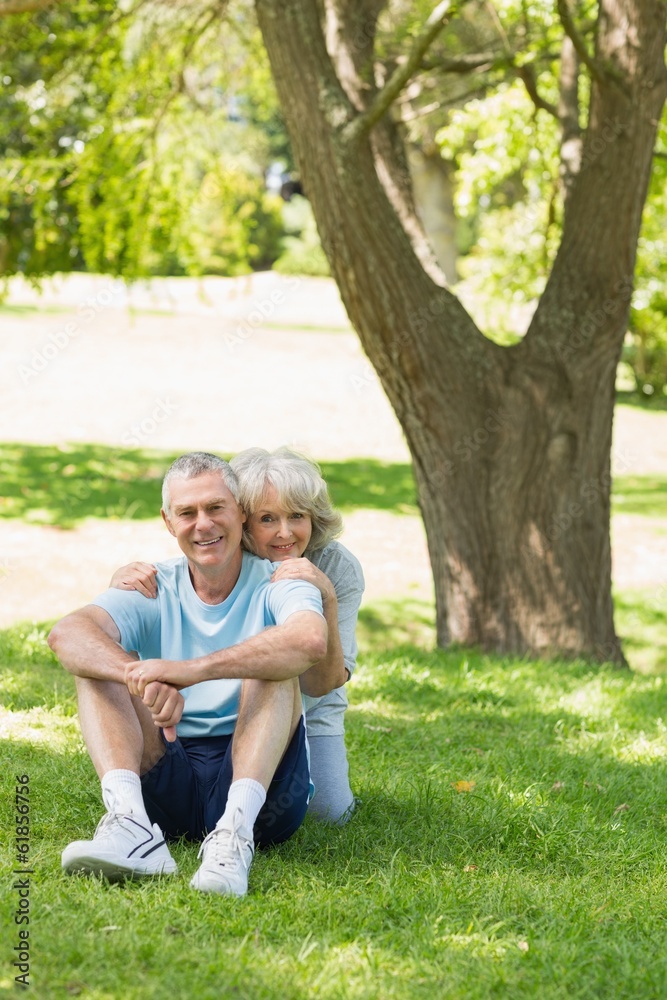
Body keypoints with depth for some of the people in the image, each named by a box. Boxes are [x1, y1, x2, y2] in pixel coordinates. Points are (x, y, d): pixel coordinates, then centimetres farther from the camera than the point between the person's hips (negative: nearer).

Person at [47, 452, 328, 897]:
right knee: (100, 659, -12)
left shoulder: (274, 585, 0)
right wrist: (142, 679, -35)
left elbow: (311, 642, -27)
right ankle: (132, 828, -36)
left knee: (274, 663, -23)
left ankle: (236, 829, -43)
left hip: (261, 779, -3)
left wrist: (192, 671, -36)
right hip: (168, 784, 3)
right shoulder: (155, 593, 8)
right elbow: (66, 633, -14)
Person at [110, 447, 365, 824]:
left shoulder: (340, 568, -26)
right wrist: (122, 581, -44)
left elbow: (330, 680, -32)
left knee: (331, 812, -16)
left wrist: (326, 598, -49)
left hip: (309, 712, 0)